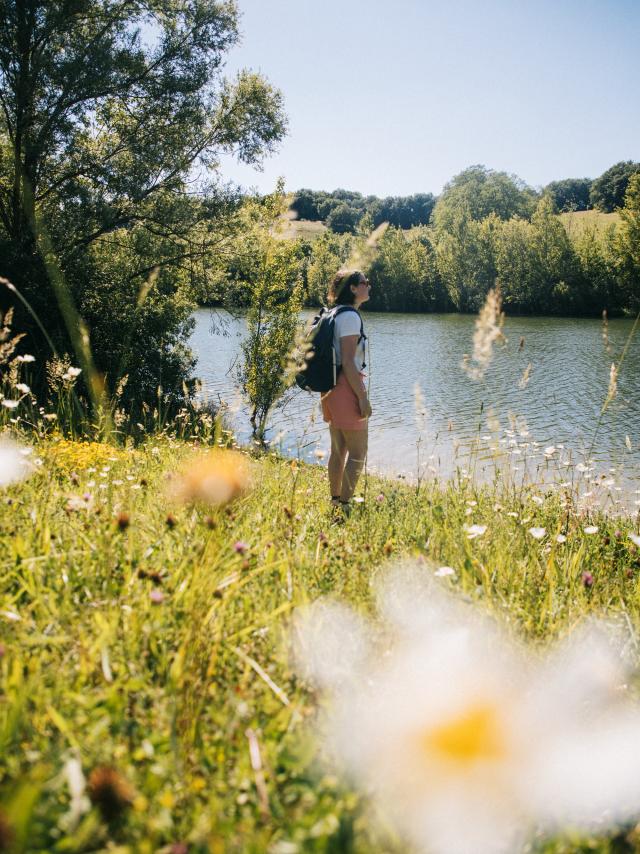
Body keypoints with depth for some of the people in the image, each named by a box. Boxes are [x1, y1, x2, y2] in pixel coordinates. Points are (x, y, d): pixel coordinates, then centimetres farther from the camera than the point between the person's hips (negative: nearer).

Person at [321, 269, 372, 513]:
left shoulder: (335, 315, 16)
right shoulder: (350, 316, -14)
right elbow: (348, 362, -19)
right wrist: (363, 397, -18)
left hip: (332, 387, 10)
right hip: (347, 386, -10)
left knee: (339, 449, 16)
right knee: (358, 453, -5)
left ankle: (335, 500, 24)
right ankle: (345, 505, -4)